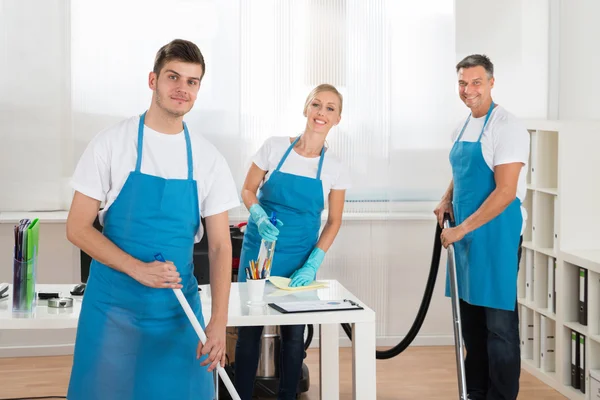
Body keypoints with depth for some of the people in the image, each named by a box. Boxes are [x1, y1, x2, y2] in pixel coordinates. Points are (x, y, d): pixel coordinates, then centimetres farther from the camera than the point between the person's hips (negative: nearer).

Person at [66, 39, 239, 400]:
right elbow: (77, 228, -6)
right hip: (114, 303, -2)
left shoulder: (209, 159, 1)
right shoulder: (111, 143, -6)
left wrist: (219, 322, -12)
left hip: (179, 306, 2)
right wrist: (139, 269, -19)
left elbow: (220, 246, 0)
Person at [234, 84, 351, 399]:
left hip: (300, 257, 1)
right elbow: (247, 190, 3)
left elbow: (334, 221, 3)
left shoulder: (335, 169, -4)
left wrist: (313, 264, -7)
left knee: (294, 332, 6)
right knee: (249, 327, 2)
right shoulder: (274, 147, -7)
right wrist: (259, 217, -18)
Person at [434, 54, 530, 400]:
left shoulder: (507, 127, -13)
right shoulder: (463, 129, 13)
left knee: (499, 324, -3)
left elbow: (505, 192, -19)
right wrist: (447, 200, 5)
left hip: (496, 235, -8)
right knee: (471, 320, 14)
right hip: (464, 236, 8)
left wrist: (461, 229, -18)